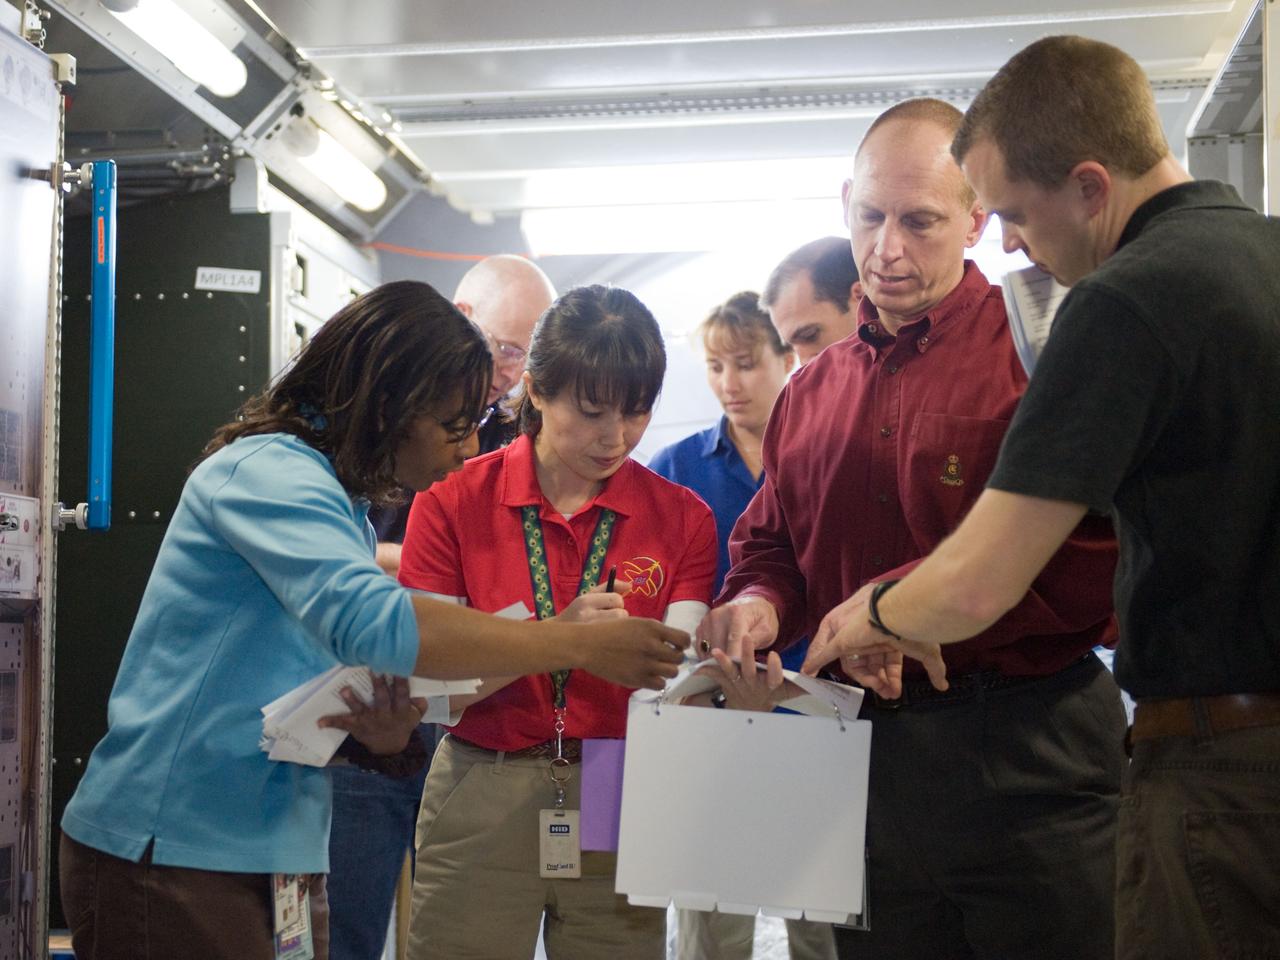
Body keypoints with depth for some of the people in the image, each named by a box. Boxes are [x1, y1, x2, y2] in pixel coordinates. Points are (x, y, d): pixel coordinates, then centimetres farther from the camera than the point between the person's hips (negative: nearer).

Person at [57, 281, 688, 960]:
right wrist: (581, 644, -29)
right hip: (168, 851, -8)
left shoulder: (347, 512, 13)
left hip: (279, 853, 9)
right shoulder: (267, 469, -16)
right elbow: (371, 623, -32)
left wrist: (383, 728, -9)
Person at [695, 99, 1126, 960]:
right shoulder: (813, 390, 13)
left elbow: (1098, 559, -16)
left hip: (1025, 757, -5)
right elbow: (769, 543, 22)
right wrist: (758, 604, -1)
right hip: (864, 753, 6)